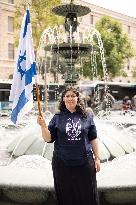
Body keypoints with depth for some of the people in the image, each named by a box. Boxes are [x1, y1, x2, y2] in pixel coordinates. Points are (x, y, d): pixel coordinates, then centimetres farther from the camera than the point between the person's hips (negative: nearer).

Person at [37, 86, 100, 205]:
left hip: (85, 163, 0)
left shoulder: (87, 116, 1)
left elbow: (93, 138, 5)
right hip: (63, 164, 0)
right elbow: (49, 139, -2)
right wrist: (43, 126, -17)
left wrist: (97, 158, 4)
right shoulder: (57, 118, 1)